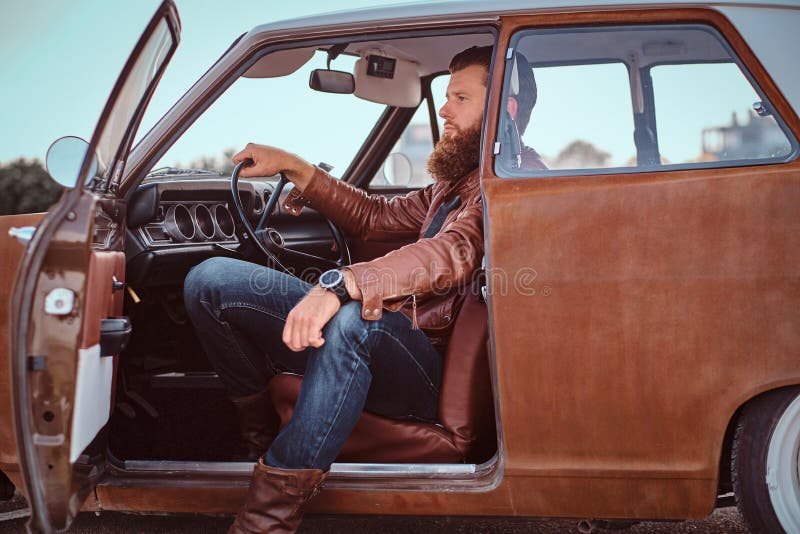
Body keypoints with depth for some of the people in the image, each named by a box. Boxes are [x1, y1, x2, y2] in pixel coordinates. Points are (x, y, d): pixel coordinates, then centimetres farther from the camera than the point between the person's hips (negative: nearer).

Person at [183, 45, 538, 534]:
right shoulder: (457, 182, 23)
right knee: (211, 280, -4)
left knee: (353, 320, -44)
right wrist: (295, 169, 19)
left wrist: (339, 284, -41)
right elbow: (378, 217, 30)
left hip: (431, 372, -9)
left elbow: (452, 252, -27)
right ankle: (263, 436, 8)